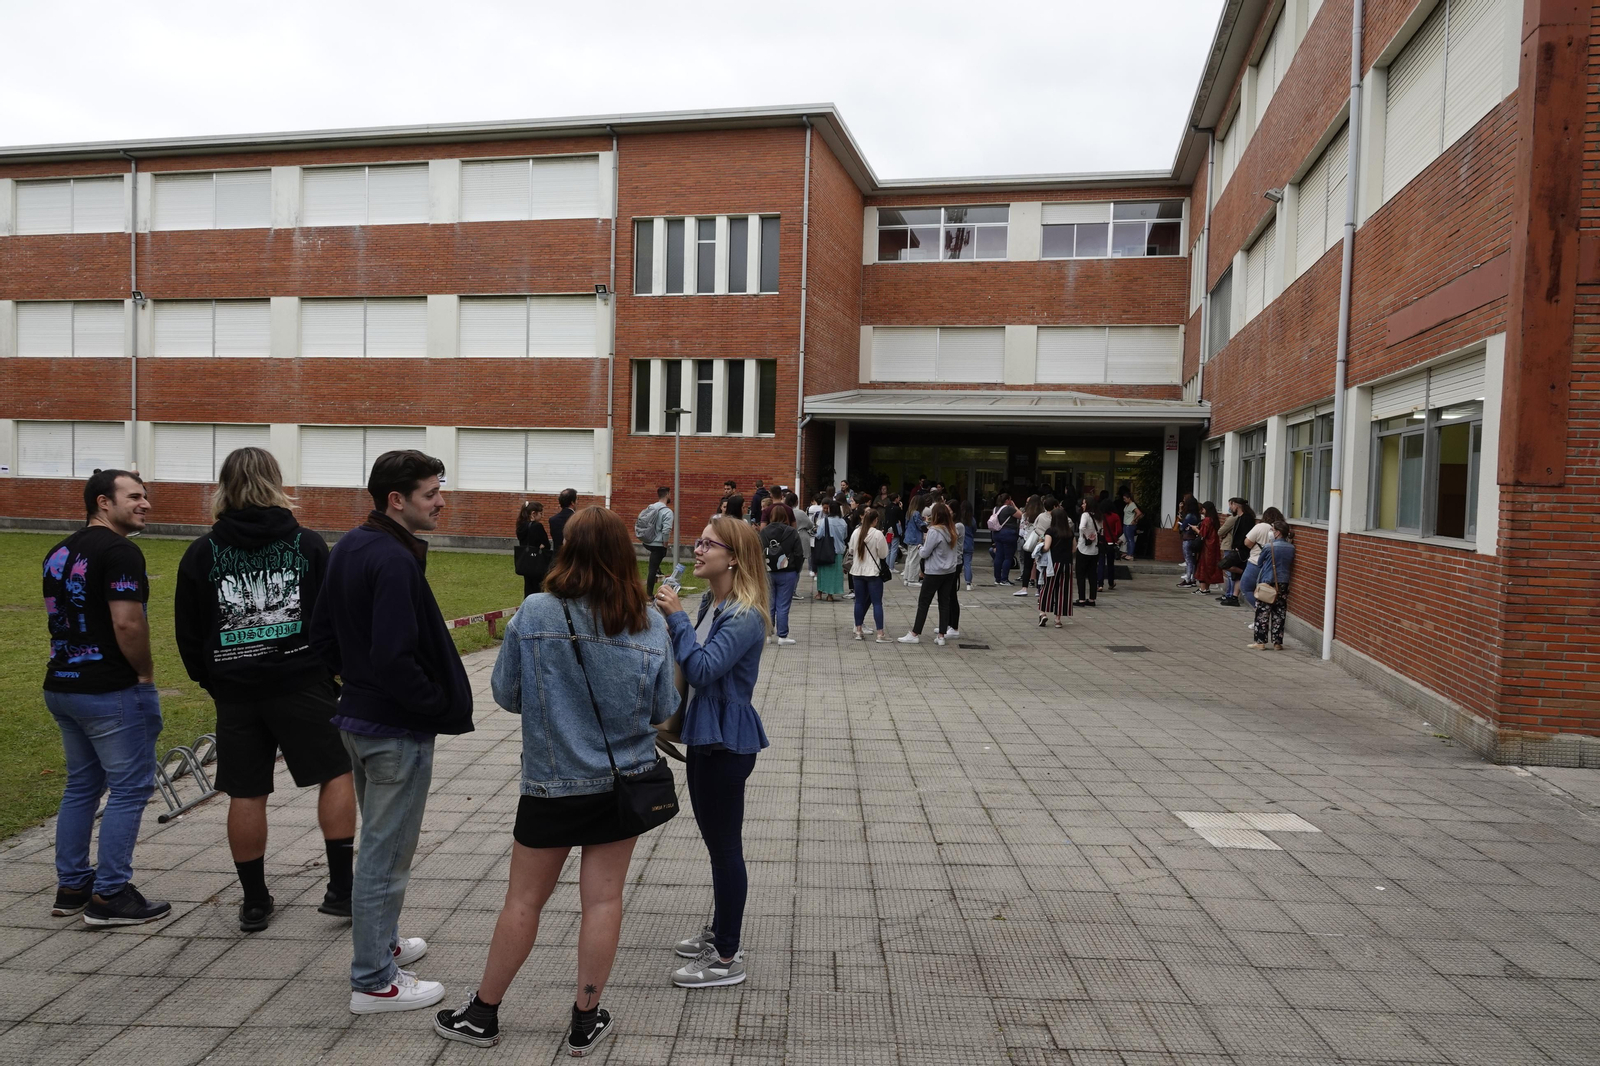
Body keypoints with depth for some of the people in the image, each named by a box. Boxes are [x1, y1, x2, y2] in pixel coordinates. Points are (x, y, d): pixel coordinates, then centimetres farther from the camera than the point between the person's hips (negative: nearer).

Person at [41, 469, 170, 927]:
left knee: (82, 785, 19)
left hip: (61, 685, 9)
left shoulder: (60, 552, 13)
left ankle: (71, 887, 26)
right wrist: (145, 673, -9)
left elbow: (58, 616, 19)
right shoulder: (120, 551, -16)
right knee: (129, 788, 0)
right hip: (111, 691, -9)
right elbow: (127, 623, -24)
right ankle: (109, 896, 4)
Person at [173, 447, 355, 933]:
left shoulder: (202, 554, 3)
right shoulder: (307, 544, -2)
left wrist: (210, 681, 19)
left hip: (234, 690, 3)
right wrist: (332, 669, 12)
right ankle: (341, 888, 6)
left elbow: (188, 633, 7)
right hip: (302, 682, -2)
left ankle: (254, 902, 20)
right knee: (337, 773, 8)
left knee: (246, 793, 10)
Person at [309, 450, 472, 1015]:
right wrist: (440, 707, -16)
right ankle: (374, 980, 17)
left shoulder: (348, 547, 7)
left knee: (379, 840, 24)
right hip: (398, 728, -10)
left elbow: (321, 634, 13)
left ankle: (378, 942, 41)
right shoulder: (394, 560, -24)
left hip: (358, 715, 10)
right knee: (386, 852, 3)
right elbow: (395, 656, -29)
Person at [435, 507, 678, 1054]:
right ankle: (586, 1021, 24)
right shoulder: (650, 623, -10)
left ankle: (482, 1014, 30)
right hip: (624, 781, 1)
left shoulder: (534, 614, -14)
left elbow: (506, 694, -3)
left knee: (524, 900, 14)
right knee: (603, 900, 11)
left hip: (551, 783, -1)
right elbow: (663, 709, -2)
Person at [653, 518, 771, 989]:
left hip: (726, 742, -10)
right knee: (715, 840, 21)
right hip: (706, 734, 10)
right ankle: (719, 932, 37)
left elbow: (702, 668, -27)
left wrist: (677, 618, -22)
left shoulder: (745, 616, -20)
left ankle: (727, 958, 14)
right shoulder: (710, 603, 8)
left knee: (725, 846, 1)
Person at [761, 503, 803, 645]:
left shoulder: (764, 532, -2)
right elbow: (799, 555, -6)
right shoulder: (792, 533, -8)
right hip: (787, 574, -2)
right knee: (783, 606, 2)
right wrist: (797, 571, 8)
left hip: (767, 573, 2)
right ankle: (782, 636, 6)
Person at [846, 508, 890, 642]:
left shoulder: (856, 532, 1)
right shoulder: (878, 534, -13)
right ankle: (880, 634, -2)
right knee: (877, 603, -1)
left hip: (857, 572, 5)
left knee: (860, 601, 12)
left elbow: (851, 551, 10)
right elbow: (883, 554, -9)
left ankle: (858, 631, 15)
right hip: (873, 572, -5)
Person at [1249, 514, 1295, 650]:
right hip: (1283, 584, 4)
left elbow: (1259, 564, 4)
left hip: (1267, 583, -4)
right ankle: (1277, 643, 10)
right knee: (1279, 614, 7)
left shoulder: (1268, 547, -10)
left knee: (1262, 613, 1)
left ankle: (1260, 641, 2)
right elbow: (1290, 565, 15)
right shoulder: (1291, 548, 1)